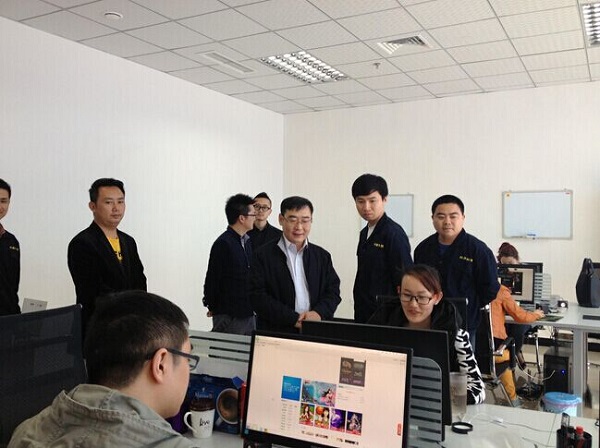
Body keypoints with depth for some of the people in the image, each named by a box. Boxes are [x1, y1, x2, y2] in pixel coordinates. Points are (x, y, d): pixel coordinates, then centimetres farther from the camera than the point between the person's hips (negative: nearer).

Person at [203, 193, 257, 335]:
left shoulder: (247, 241, 9)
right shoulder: (223, 244, -15)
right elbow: (212, 279, -10)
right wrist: (212, 307, 0)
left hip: (248, 313, 8)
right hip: (229, 316, -7)